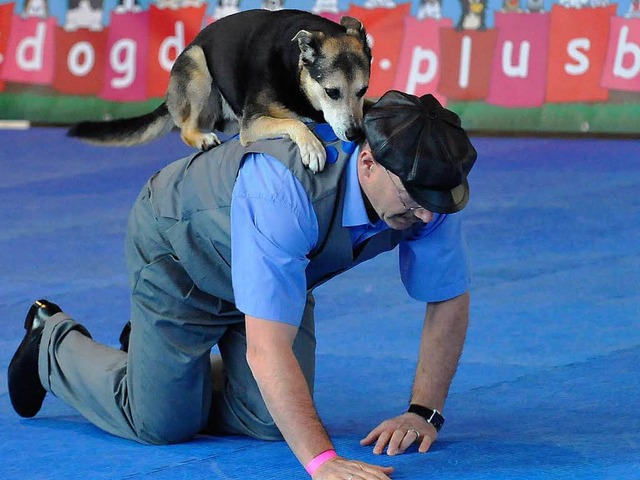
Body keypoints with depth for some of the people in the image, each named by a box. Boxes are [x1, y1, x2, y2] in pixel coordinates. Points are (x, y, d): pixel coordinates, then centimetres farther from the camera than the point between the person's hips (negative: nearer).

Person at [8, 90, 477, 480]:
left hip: (278, 269, 6)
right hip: (181, 254, -6)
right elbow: (268, 349, -51)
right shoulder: (283, 191, -47)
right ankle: (53, 343, 26)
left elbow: (450, 300, -13)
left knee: (267, 424, 0)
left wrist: (424, 412, -20)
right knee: (162, 424, -2)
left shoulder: (428, 188, -29)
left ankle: (184, 361, 30)